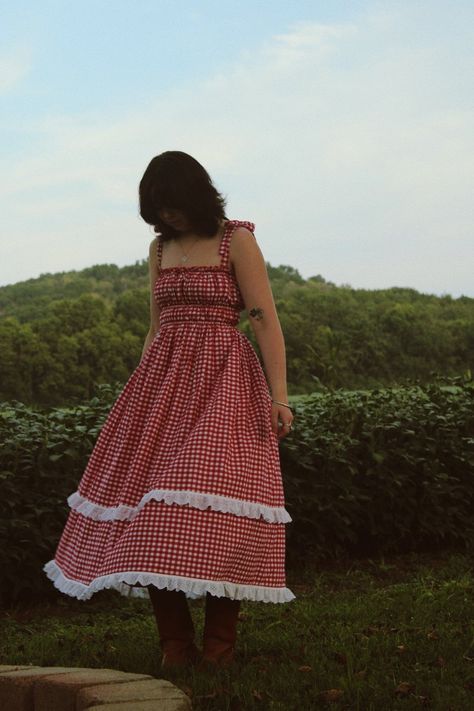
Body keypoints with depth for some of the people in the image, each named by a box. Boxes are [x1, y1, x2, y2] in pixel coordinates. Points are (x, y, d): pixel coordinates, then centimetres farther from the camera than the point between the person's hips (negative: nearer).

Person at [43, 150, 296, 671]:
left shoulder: (236, 241, -1)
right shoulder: (160, 247, 16)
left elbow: (266, 321, -7)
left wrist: (278, 396, -15)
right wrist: (141, 393, 19)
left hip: (222, 379, -5)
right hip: (164, 379, 6)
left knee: (212, 491, -14)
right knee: (152, 498, -3)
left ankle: (220, 643, -4)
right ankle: (174, 642, 4)